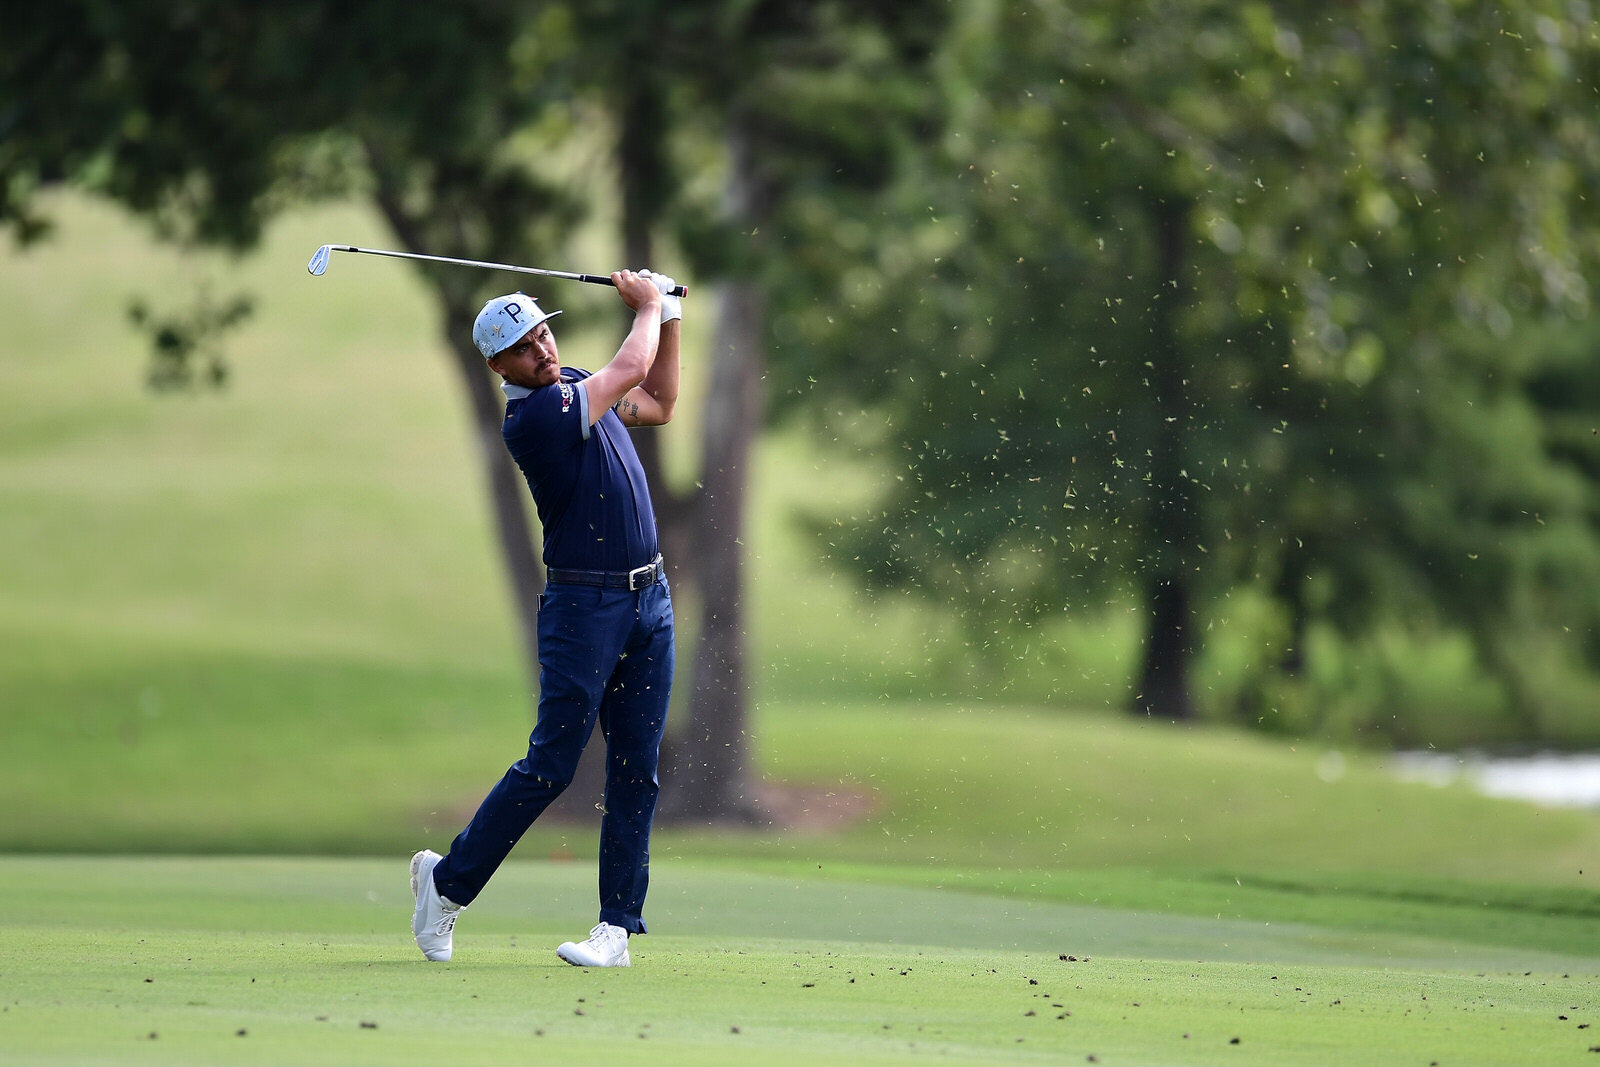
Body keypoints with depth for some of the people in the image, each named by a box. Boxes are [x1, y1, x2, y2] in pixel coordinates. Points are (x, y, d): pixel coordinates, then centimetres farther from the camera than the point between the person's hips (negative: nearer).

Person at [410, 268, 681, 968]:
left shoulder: (575, 388, 11)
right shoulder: (531, 418, -17)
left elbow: (657, 404, 28)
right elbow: (632, 369, -11)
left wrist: (669, 320, 17)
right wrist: (646, 307, 7)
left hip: (649, 600, 7)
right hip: (584, 604, -7)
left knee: (635, 773, 3)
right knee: (550, 765, -8)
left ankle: (619, 926, 4)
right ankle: (449, 879, 9)